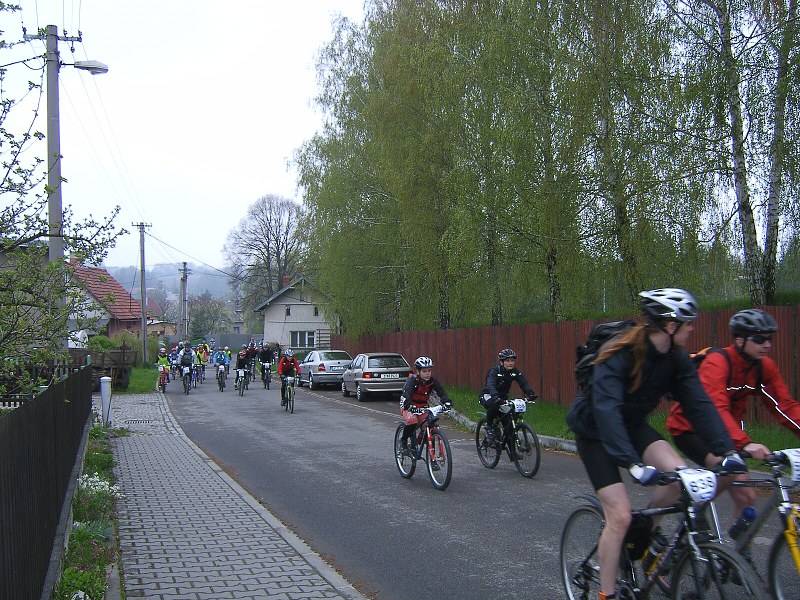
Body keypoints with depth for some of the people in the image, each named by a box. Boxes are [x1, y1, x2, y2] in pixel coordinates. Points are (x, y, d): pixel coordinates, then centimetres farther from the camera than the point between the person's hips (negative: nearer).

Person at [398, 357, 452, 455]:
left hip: (422, 406, 4)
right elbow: (407, 395, -38)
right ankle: (403, 441, -7)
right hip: (409, 406, -4)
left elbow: (441, 392, -20)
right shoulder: (412, 380, -24)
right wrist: (410, 407, -57)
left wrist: (446, 402, -42)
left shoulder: (432, 381, -11)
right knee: (412, 421, -32)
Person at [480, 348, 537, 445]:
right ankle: (489, 426, -13)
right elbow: (491, 385, -40)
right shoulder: (495, 371, -24)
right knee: (494, 405, -38)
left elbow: (524, 383, -20)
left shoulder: (515, 372, -9)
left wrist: (531, 394, -41)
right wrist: (496, 398, -58)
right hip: (488, 396, -5)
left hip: (502, 396, 5)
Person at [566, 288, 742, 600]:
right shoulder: (618, 354, -31)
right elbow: (606, 409, -41)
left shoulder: (676, 358, -10)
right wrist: (632, 463, -51)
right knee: (620, 515, -15)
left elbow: (698, 402, -15)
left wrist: (726, 448, -28)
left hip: (632, 426, 6)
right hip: (595, 432, -6)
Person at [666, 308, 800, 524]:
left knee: (746, 497, 1)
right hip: (689, 429, -7)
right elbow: (716, 409, -40)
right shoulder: (717, 362, -28)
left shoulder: (764, 367, -7)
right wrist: (745, 443, -52)